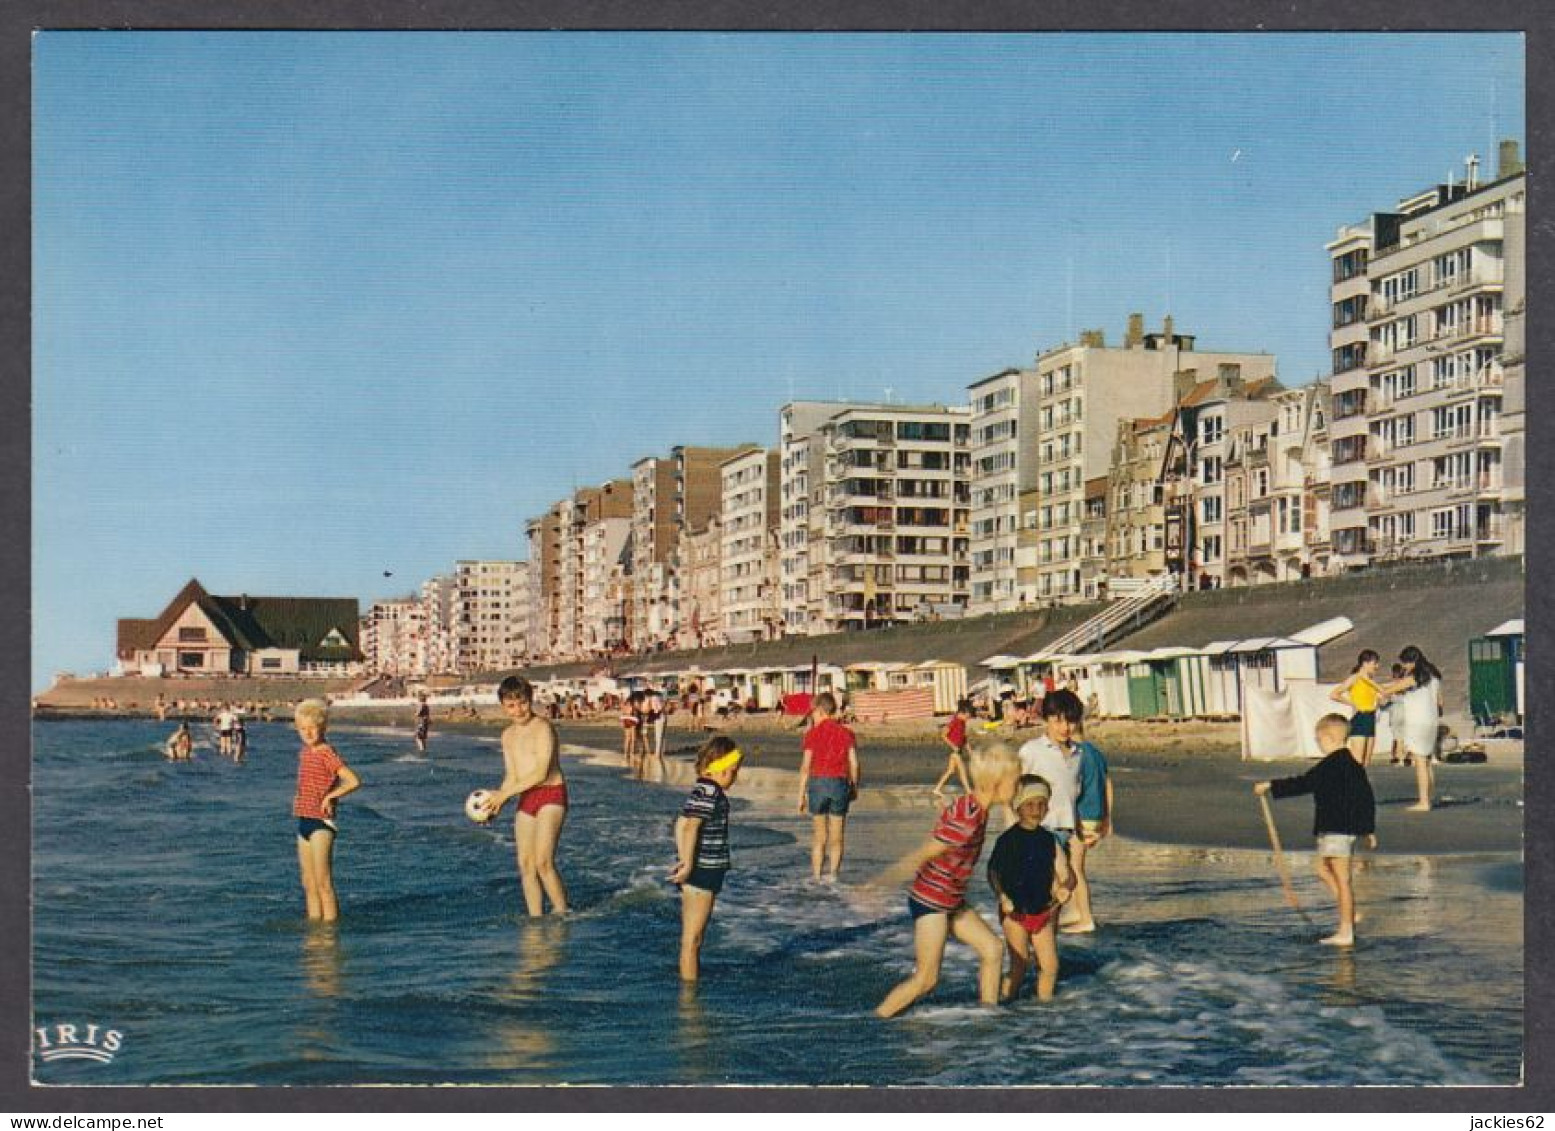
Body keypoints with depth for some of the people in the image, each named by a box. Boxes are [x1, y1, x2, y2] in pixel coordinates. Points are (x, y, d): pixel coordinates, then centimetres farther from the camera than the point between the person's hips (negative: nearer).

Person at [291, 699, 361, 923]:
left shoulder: (327, 753, -13)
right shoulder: (304, 752, 11)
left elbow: (354, 781, -22)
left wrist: (329, 796, -15)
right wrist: (300, 799, 12)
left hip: (321, 823, -8)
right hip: (304, 821, 8)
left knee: (323, 883, -7)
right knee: (309, 884, 12)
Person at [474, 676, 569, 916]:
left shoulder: (543, 728, -12)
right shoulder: (508, 735, 13)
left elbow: (541, 773, -19)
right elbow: (511, 776, 16)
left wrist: (504, 794, -18)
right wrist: (496, 805, 0)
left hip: (551, 796, -8)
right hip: (526, 799, 8)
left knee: (543, 862, -19)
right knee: (525, 865, 3)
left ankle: (562, 914, -9)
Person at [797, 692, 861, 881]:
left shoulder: (812, 733, -5)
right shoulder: (846, 733, 3)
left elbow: (805, 766, -8)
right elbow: (854, 764, 0)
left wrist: (801, 794, -3)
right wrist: (855, 787, 14)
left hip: (817, 782, -1)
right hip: (840, 784, 1)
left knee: (819, 835, 10)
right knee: (836, 836, 10)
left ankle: (816, 875, 11)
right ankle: (833, 873, 9)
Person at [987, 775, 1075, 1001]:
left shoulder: (1049, 840, 4)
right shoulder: (1007, 840, -7)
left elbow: (1067, 876, 5)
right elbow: (993, 872, -6)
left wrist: (1065, 887, -17)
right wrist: (1002, 897, -20)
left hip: (1043, 912, 4)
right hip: (1015, 913, -4)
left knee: (1050, 965, 4)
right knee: (1019, 964, -4)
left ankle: (1044, 999, 22)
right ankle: (1005, 1000, 9)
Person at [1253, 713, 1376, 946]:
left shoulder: (1331, 765, -17)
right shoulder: (1354, 763, 13)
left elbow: (1304, 784, -20)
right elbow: (1367, 797, 18)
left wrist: (1271, 786, -14)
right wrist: (1369, 829, 25)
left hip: (1336, 830, -10)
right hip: (1351, 828, 10)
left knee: (1341, 880, -5)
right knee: (1323, 871, 19)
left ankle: (1346, 932, 0)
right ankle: (1349, 914, 18)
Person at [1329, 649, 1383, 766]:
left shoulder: (1371, 680, 13)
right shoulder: (1354, 679, -7)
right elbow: (1333, 695, -15)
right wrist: (1352, 703, -15)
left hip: (1371, 720, 8)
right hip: (1359, 721, -8)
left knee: (1367, 762, 7)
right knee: (1357, 762, -13)